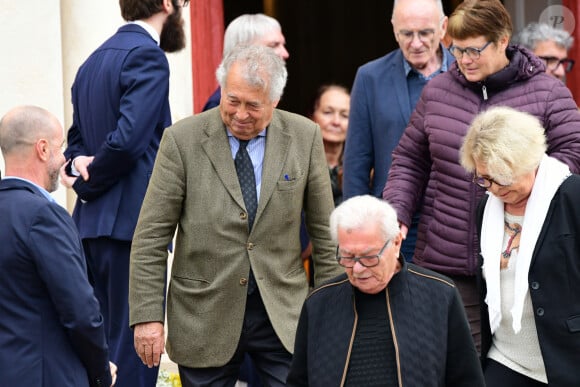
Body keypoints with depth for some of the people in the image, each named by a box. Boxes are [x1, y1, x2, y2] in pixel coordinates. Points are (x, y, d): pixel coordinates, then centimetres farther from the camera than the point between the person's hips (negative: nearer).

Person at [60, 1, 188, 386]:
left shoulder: (95, 60, 17)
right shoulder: (148, 55, -12)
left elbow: (78, 136, 17)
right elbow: (129, 138, -21)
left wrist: (81, 166, -3)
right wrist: (87, 184, -8)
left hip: (92, 223, 9)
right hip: (132, 220, -9)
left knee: (103, 344, 16)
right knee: (134, 345, -6)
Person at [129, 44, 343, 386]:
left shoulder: (304, 137, 1)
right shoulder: (183, 139, -5)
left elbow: (324, 230, 8)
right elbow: (151, 236, -4)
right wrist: (148, 315, -9)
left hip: (283, 313, 1)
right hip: (205, 317, -1)